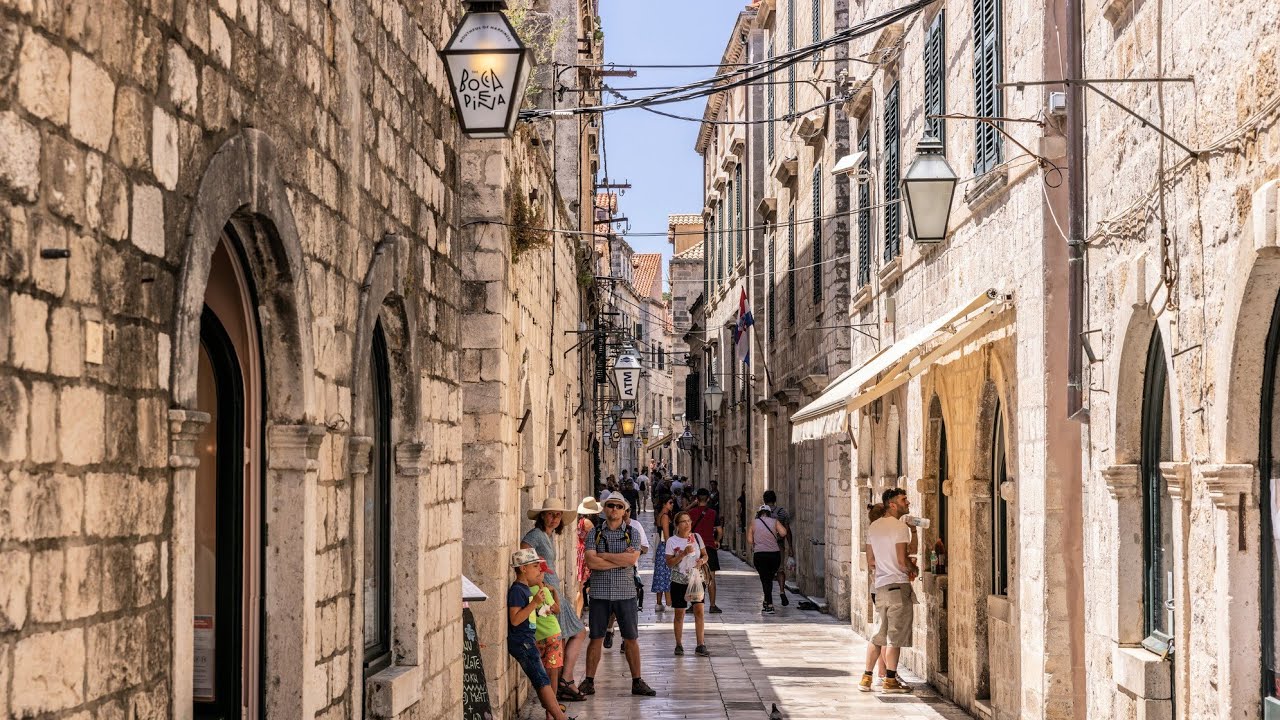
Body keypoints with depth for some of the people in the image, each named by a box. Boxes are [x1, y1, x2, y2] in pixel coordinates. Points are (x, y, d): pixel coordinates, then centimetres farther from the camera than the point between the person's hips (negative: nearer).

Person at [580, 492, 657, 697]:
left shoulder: (632, 534, 4)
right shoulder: (595, 533, 3)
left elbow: (632, 559, -13)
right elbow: (591, 562, -11)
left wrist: (604, 556, -11)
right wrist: (620, 560, -12)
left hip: (625, 593, 0)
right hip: (600, 593, 0)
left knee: (631, 639, 4)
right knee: (596, 638, 4)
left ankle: (637, 682, 11)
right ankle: (589, 682, 11)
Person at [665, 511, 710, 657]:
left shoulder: (696, 537, 4)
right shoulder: (672, 541, -6)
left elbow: (705, 554, 13)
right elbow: (669, 563, -10)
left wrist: (702, 560, -10)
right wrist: (683, 554, -20)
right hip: (679, 581, -2)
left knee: (699, 611, -5)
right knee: (679, 613, 4)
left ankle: (701, 645, -2)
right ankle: (679, 645, 16)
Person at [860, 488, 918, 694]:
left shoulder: (873, 527, 11)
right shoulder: (900, 527, -13)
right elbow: (902, 561, -18)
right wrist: (914, 569, 1)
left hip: (879, 585, 8)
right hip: (898, 585, -8)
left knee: (879, 635, 14)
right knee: (896, 636, 0)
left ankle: (866, 677, 13)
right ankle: (890, 680, 4)